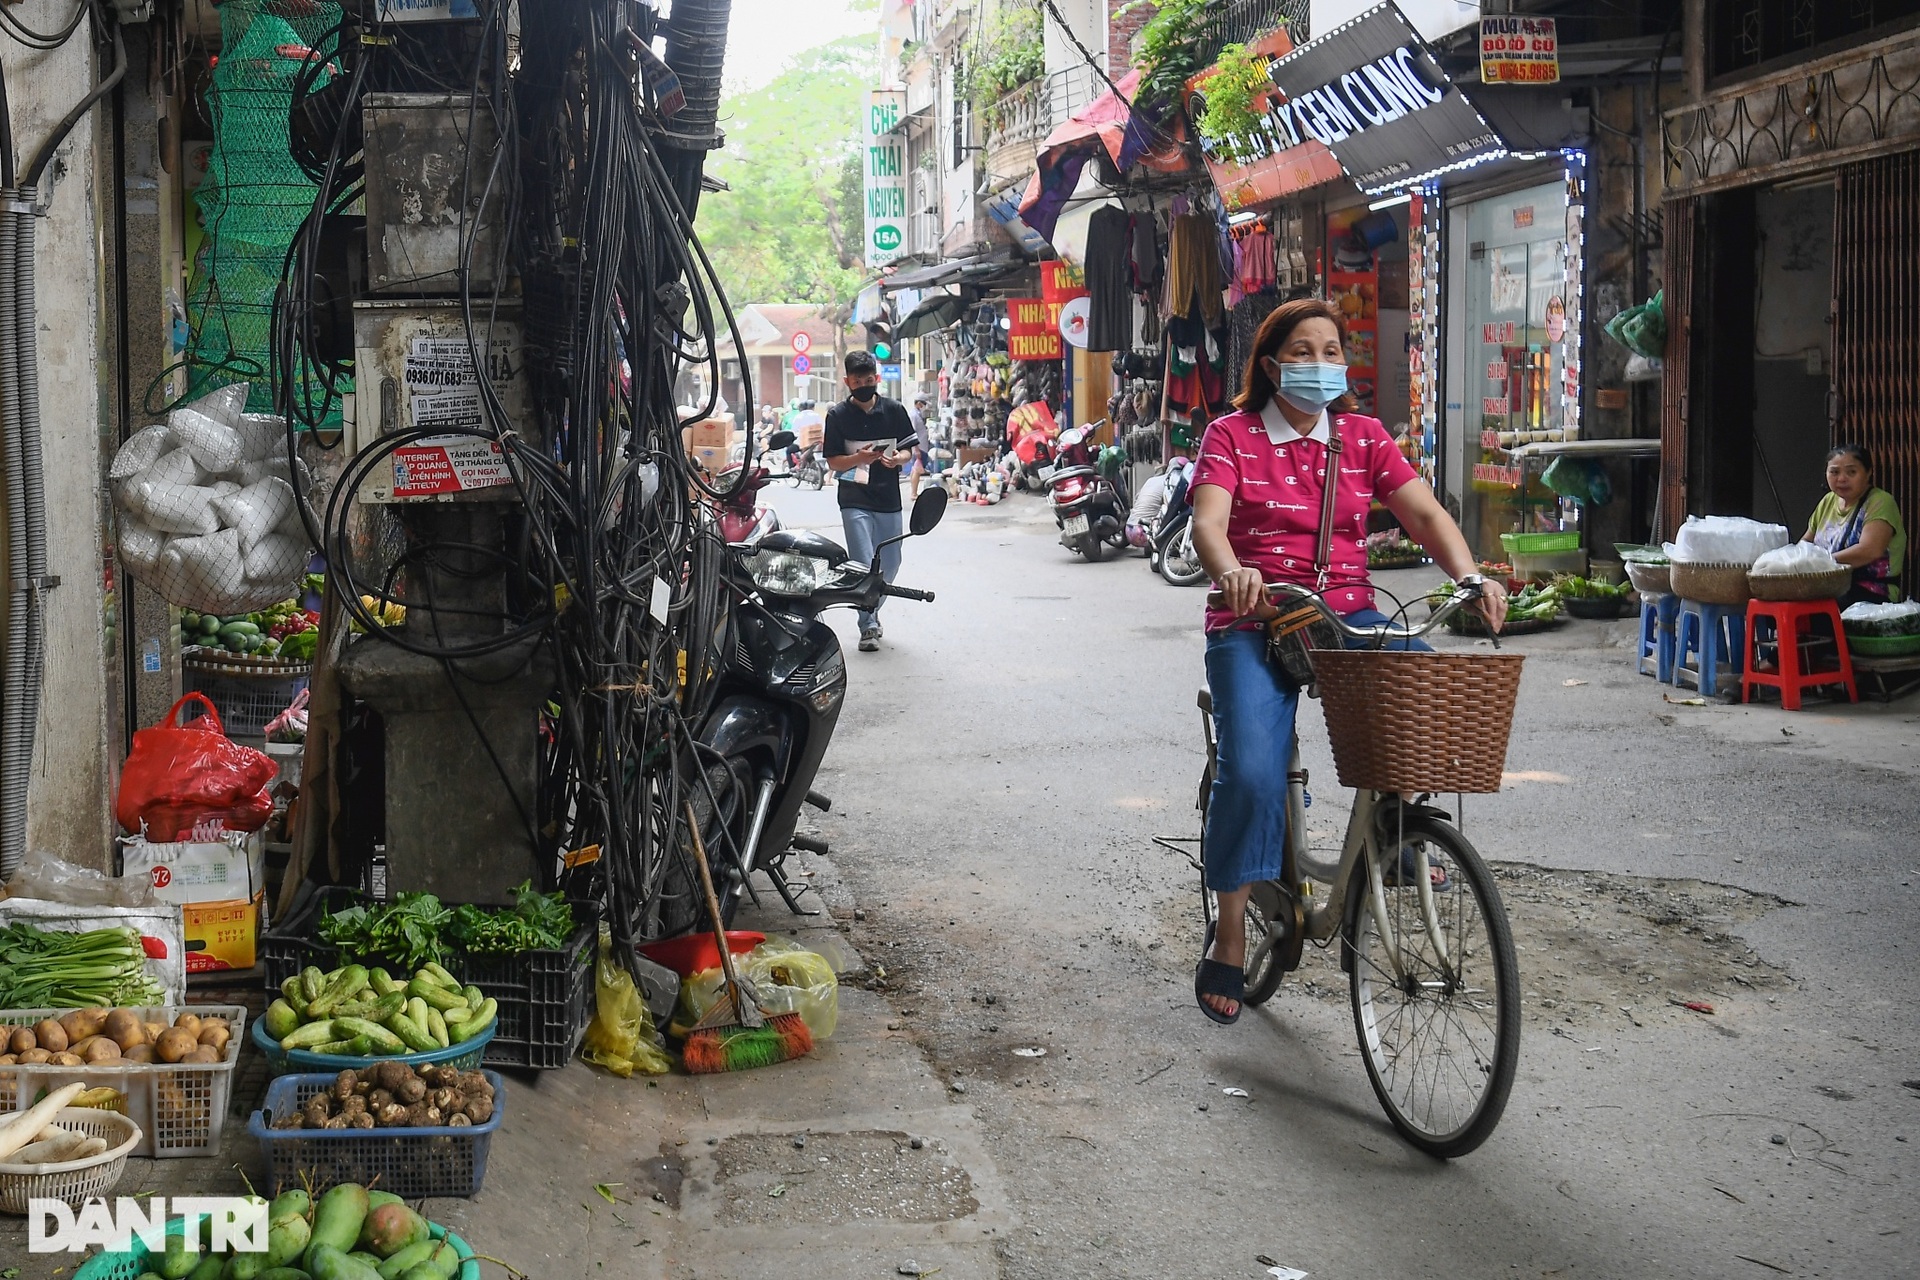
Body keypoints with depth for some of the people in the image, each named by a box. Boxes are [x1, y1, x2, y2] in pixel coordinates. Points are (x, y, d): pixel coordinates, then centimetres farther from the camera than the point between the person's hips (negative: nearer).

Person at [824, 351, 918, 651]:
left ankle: (872, 612, 36)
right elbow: (833, 461, -3)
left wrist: (898, 458, -15)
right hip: (855, 500, -3)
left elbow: (909, 449, 8)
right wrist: (859, 458, -22)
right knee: (864, 566, -10)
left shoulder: (894, 410, 3)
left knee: (890, 564, 12)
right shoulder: (838, 415, -3)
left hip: (889, 499, 3)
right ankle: (868, 626, 0)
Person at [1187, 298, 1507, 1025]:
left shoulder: (1364, 438, 11)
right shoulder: (1233, 435, 1)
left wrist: (1470, 576, -21)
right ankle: (1229, 938, -5)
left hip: (1348, 618, 3)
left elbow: (1423, 512, -1)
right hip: (1255, 624, -3)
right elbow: (1208, 523, -15)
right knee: (1251, 771, -23)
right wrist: (1231, 573, -38)